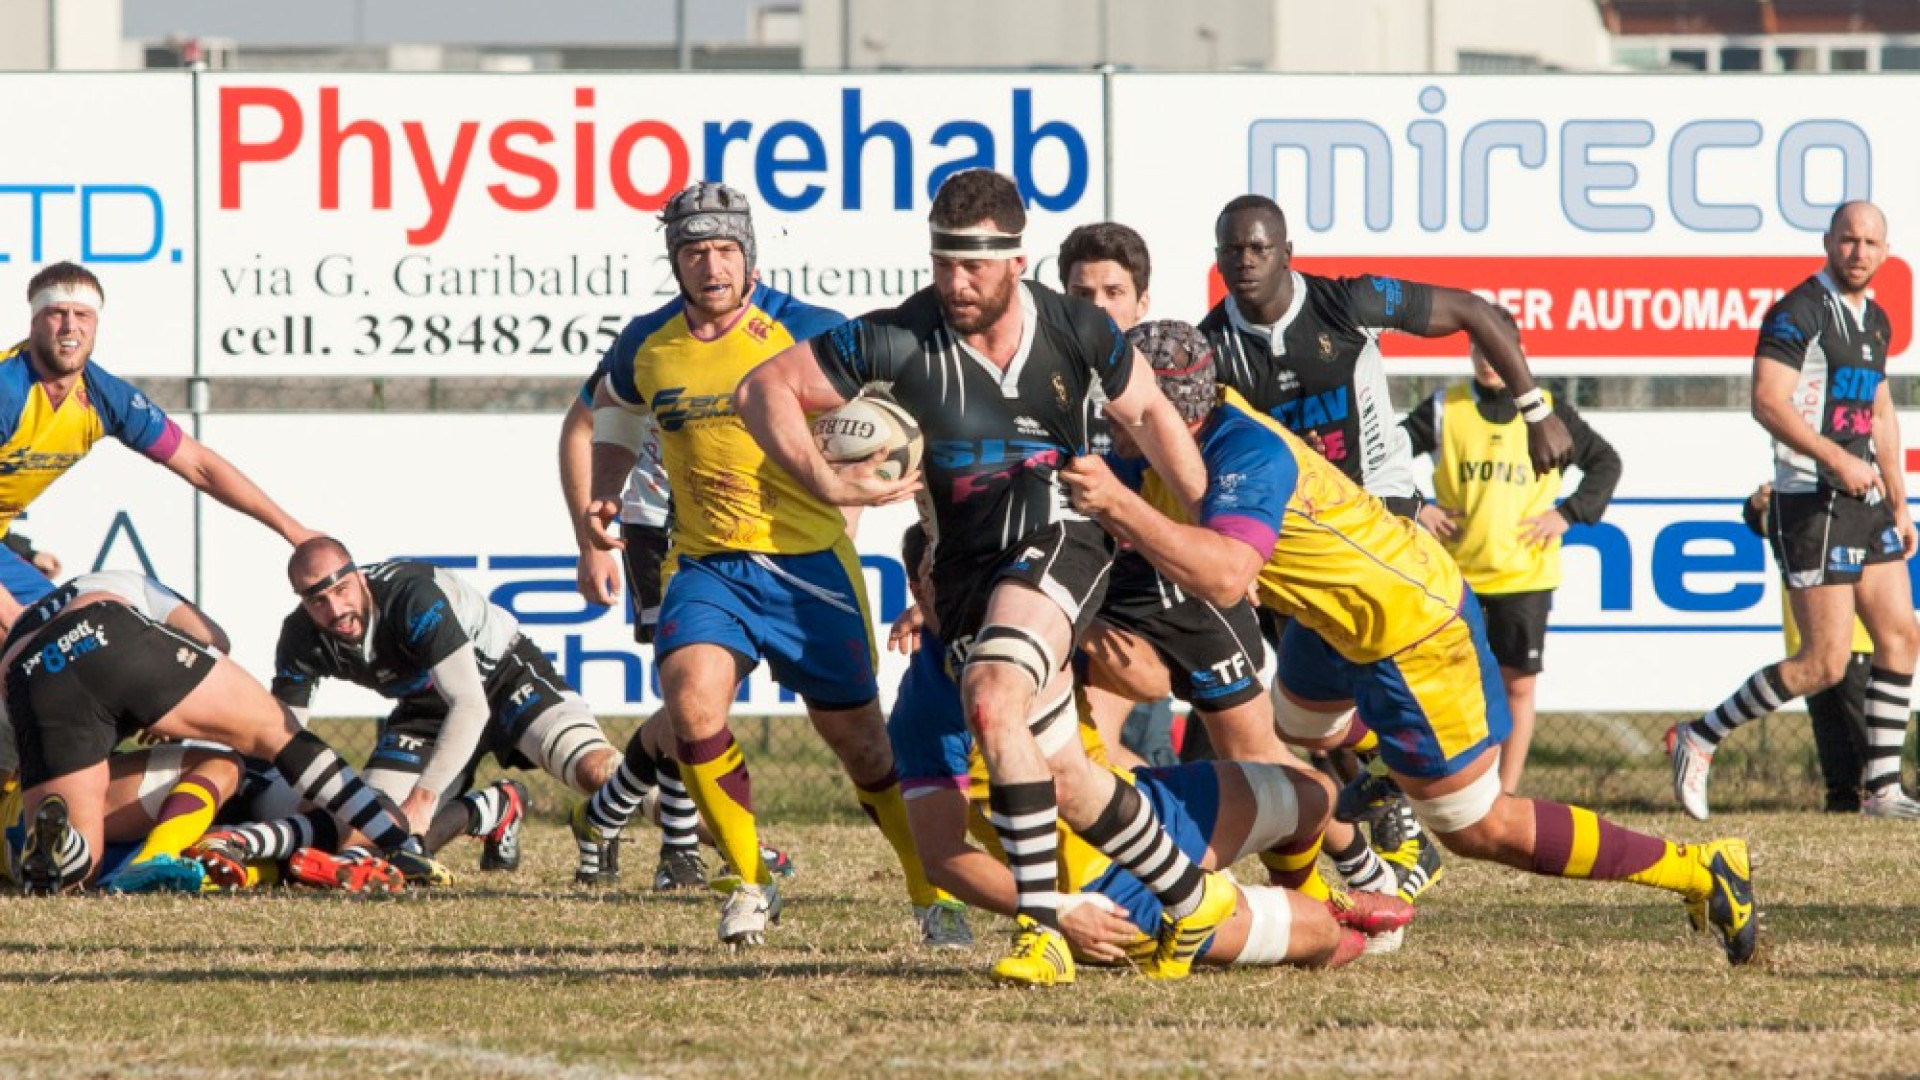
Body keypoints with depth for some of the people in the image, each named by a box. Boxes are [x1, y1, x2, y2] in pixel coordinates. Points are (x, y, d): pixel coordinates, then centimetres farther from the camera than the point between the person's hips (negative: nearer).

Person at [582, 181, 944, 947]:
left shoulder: (807, 334, -10)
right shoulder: (648, 345, 2)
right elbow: (614, 408, 24)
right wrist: (604, 495, 10)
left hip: (808, 561, -2)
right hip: (704, 564, 2)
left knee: (860, 741, 5)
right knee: (692, 705, -22)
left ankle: (933, 891, 27)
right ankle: (751, 883, -4)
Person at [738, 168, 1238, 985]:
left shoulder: (1075, 329, -7)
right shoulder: (899, 340, -10)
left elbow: (1148, 413, 12)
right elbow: (763, 389, -5)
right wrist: (826, 485, -17)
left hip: (1061, 544, -3)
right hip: (967, 571, 3)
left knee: (991, 699, -29)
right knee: (1065, 781, 6)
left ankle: (1041, 930, -28)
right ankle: (1193, 898, 30)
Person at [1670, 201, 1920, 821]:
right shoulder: (1799, 314, -12)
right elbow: (1768, 401, -23)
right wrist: (1837, 459, -30)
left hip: (1865, 502, 9)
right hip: (1811, 506, -9)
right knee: (1823, 664, -9)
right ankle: (1700, 740, 4)